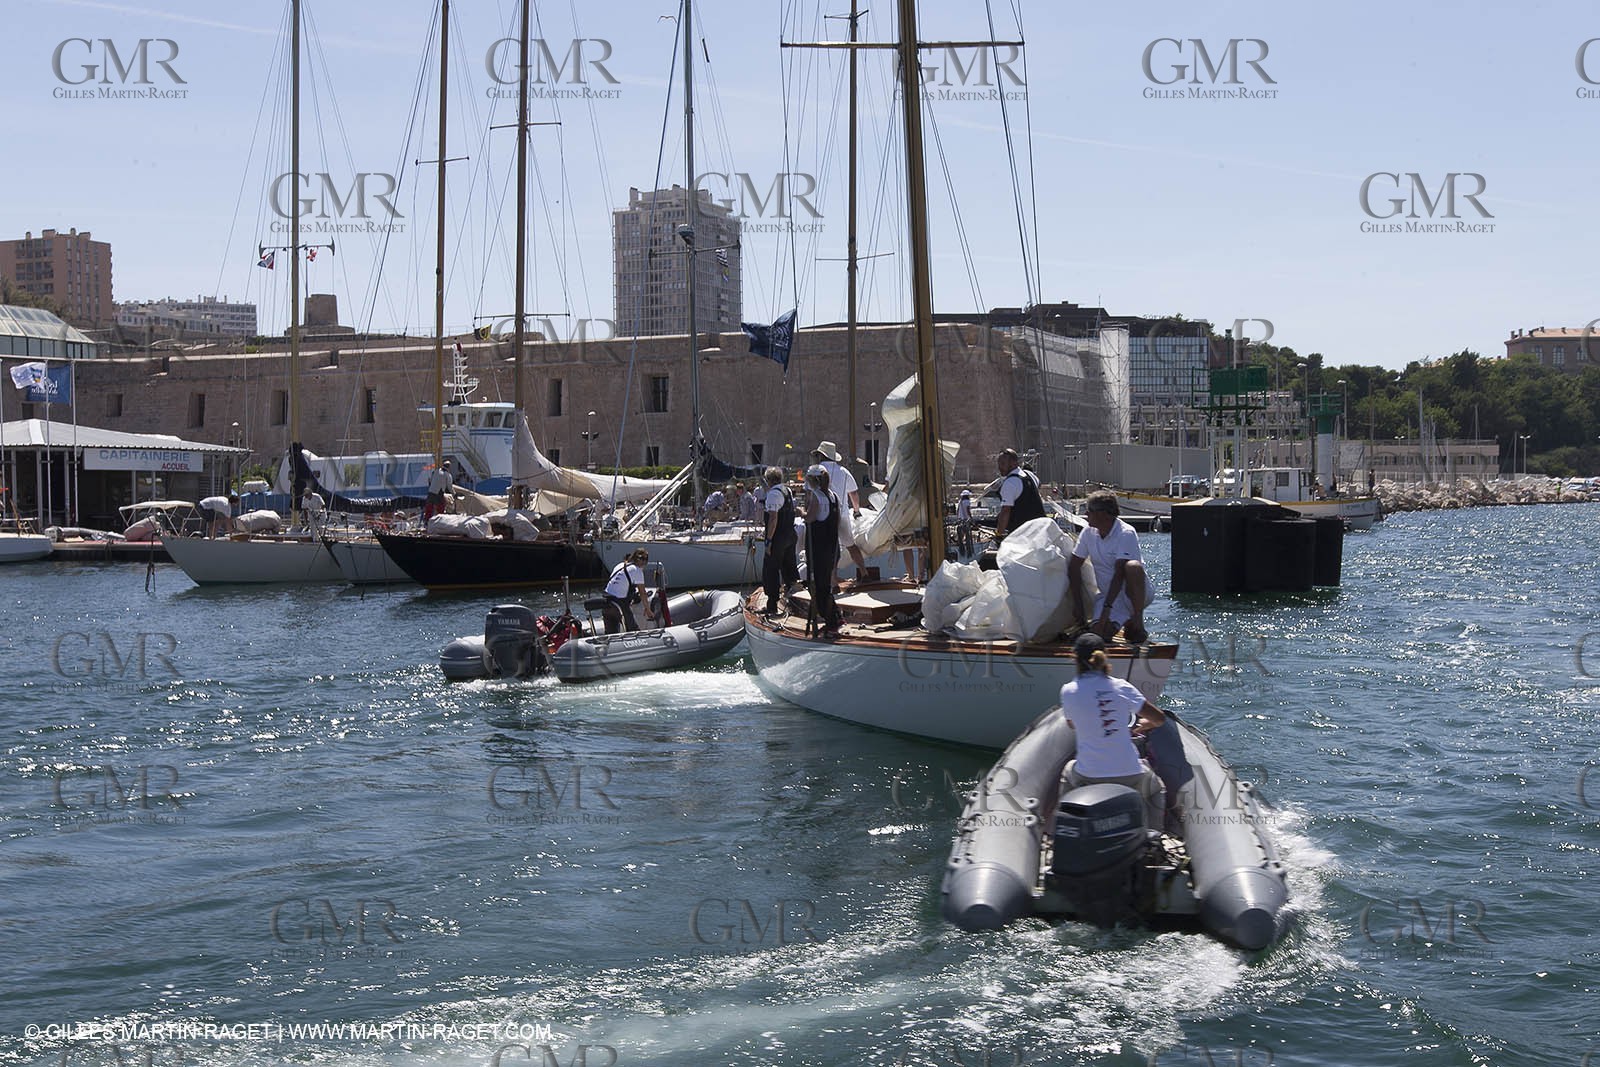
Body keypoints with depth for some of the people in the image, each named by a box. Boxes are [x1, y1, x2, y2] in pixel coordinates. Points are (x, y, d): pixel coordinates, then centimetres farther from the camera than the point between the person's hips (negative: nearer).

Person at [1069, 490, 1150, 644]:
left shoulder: (1126, 534, -19)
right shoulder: (1088, 533, 1)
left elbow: (1119, 573, -26)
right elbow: (1074, 567, 4)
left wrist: (1107, 608, -31)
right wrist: (1078, 605, -3)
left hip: (1136, 592, -5)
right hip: (1108, 594, 5)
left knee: (1133, 567, -38)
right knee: (1099, 632, -21)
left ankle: (1138, 624, -20)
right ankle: (1125, 622, 14)